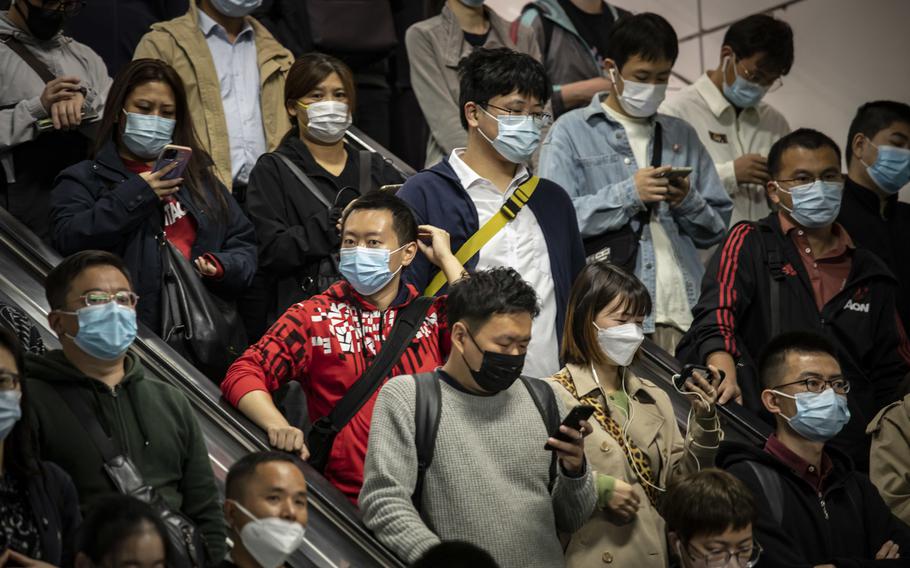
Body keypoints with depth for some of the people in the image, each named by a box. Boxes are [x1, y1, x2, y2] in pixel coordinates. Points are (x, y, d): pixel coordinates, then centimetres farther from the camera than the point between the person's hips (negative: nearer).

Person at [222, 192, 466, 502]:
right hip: (350, 497, -1)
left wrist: (447, 259, 4)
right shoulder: (314, 316, 11)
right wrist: (277, 426, -18)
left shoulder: (432, 313, 14)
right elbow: (244, 374, 2)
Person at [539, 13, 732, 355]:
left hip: (683, 313, 4)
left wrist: (688, 203, -1)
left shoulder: (682, 136, 20)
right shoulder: (571, 132, 7)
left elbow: (717, 229, 19)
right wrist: (628, 194, -12)